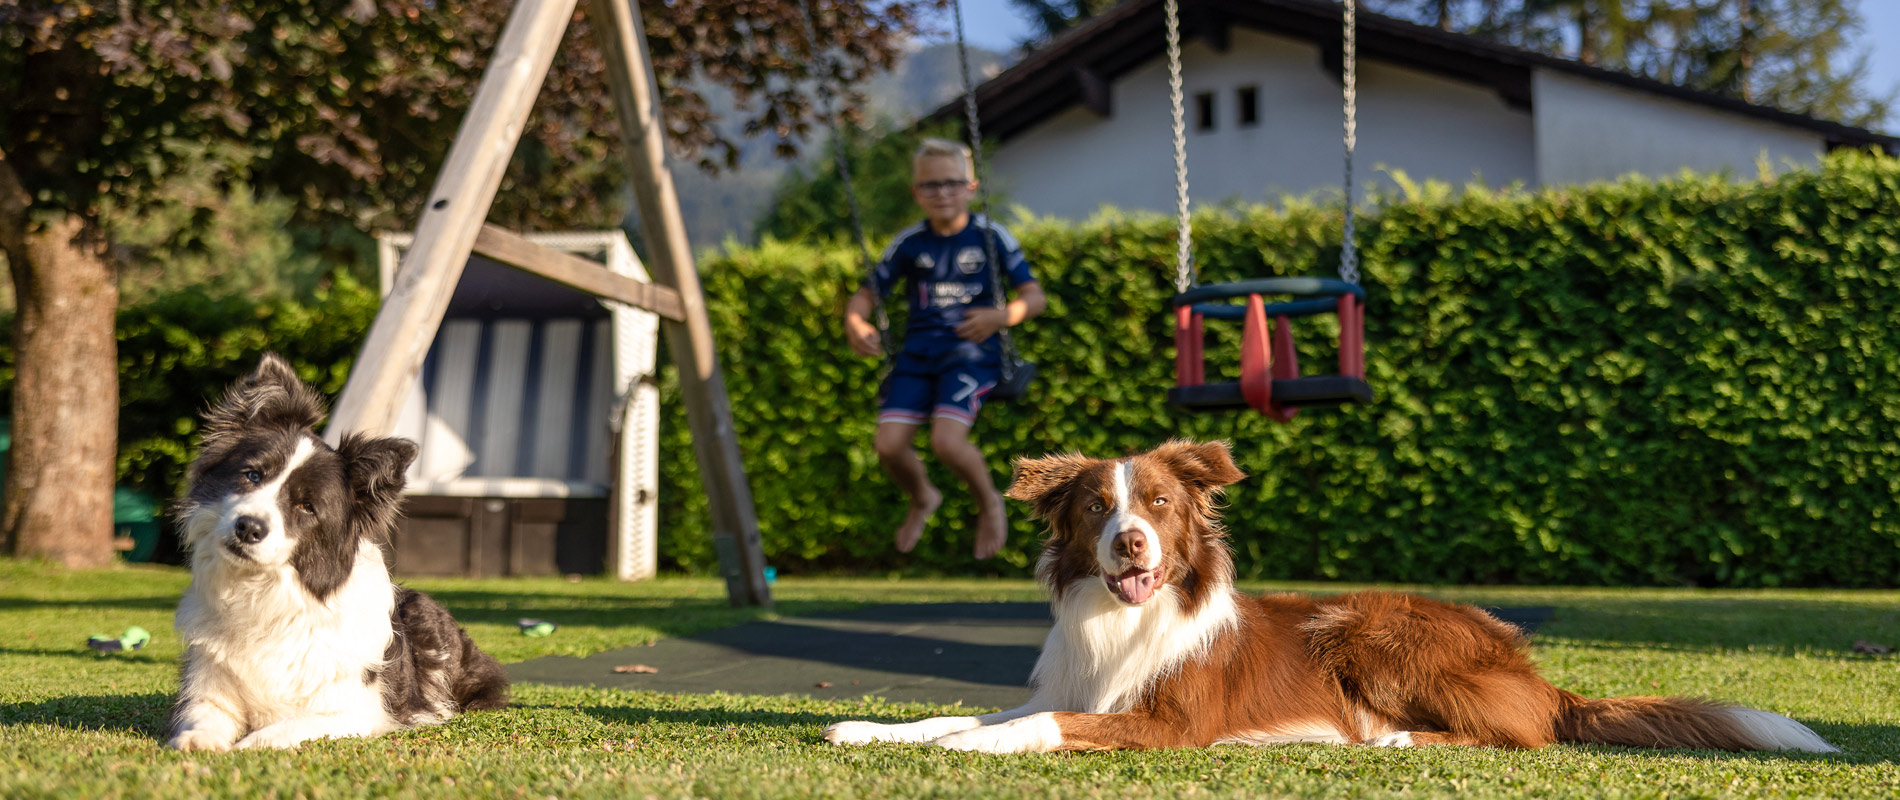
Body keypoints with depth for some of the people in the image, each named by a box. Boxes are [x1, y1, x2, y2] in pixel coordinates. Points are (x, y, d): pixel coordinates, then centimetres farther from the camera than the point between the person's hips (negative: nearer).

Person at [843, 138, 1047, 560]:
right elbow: (866, 294, 15)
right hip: (919, 351, 4)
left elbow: (1034, 296, -2)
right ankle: (922, 499, 22)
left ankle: (989, 503, 7)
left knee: (947, 439, -26)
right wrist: (855, 324, -8)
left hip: (971, 350, -3)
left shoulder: (990, 237, 0)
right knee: (890, 446, -14)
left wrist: (1001, 316, -23)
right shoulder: (909, 244, 8)